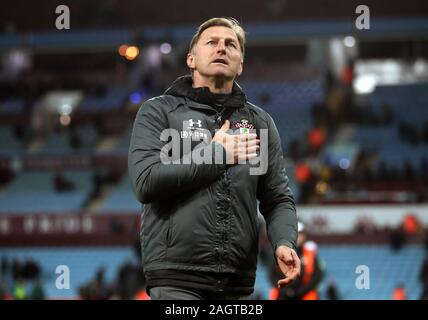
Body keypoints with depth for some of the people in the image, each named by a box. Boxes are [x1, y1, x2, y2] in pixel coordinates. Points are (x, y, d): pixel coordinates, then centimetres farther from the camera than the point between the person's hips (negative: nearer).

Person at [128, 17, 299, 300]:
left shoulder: (260, 122, 17)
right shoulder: (159, 112, 6)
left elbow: (278, 198, 13)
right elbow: (146, 182, -9)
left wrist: (284, 243, -8)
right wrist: (216, 153, -6)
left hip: (238, 284, 4)